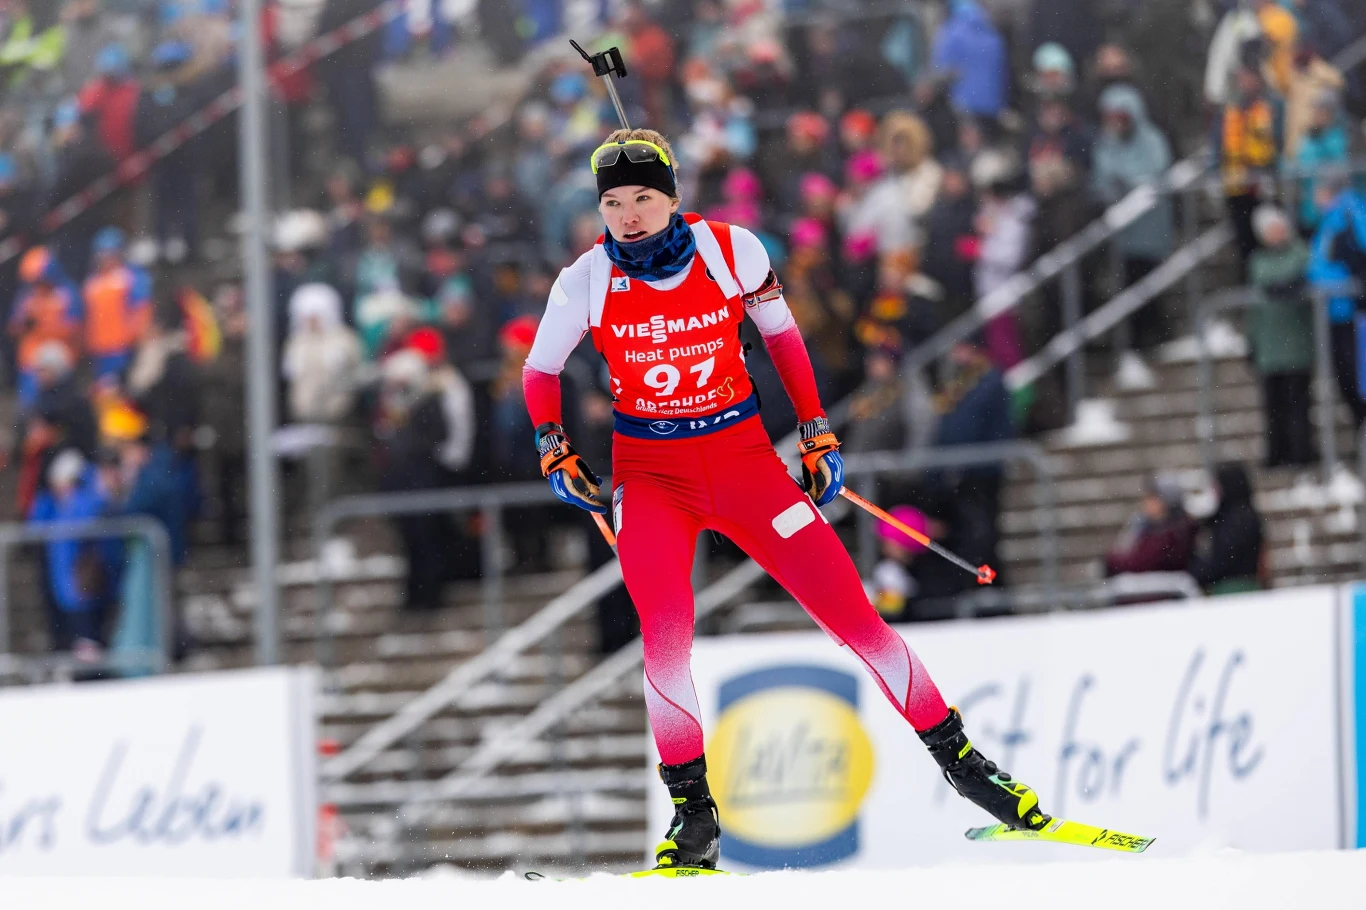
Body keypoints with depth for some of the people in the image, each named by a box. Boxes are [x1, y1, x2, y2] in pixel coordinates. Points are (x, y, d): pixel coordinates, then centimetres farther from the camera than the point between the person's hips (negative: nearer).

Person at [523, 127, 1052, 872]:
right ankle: (694, 816, -9)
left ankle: (958, 758, 10)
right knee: (665, 637, -22)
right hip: (651, 477, 0)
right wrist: (556, 454, -6)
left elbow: (780, 333, 7)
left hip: (743, 458, 0)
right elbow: (539, 371, 7)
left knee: (851, 613, -4)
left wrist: (816, 434, 8)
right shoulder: (588, 281, -10)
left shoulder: (731, 251, -11)